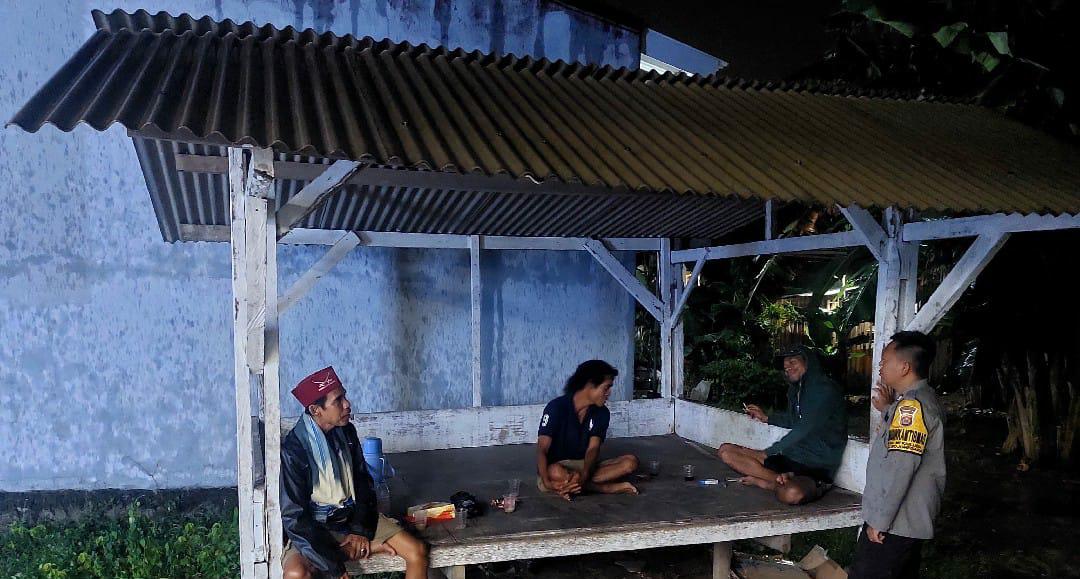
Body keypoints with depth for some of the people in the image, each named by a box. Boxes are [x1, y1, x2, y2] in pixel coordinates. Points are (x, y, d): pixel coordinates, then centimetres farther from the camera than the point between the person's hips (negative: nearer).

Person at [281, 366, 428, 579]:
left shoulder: (347, 432, -2)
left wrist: (361, 530, -5)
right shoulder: (294, 448, -19)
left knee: (417, 551, -13)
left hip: (354, 518, 4)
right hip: (315, 527, -4)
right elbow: (294, 516, -20)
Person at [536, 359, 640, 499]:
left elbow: (593, 448, -13)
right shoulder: (557, 407, -16)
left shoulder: (602, 413, -1)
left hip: (585, 466, 5)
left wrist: (583, 475, -35)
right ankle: (610, 487, -23)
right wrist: (547, 482, -40)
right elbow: (542, 449, -22)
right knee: (555, 473, -41)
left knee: (630, 462, -15)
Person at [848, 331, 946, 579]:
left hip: (893, 524, -10)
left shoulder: (912, 405, -21)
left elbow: (899, 469, -26)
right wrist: (888, 410, 11)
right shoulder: (924, 400, 11)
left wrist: (878, 521, -21)